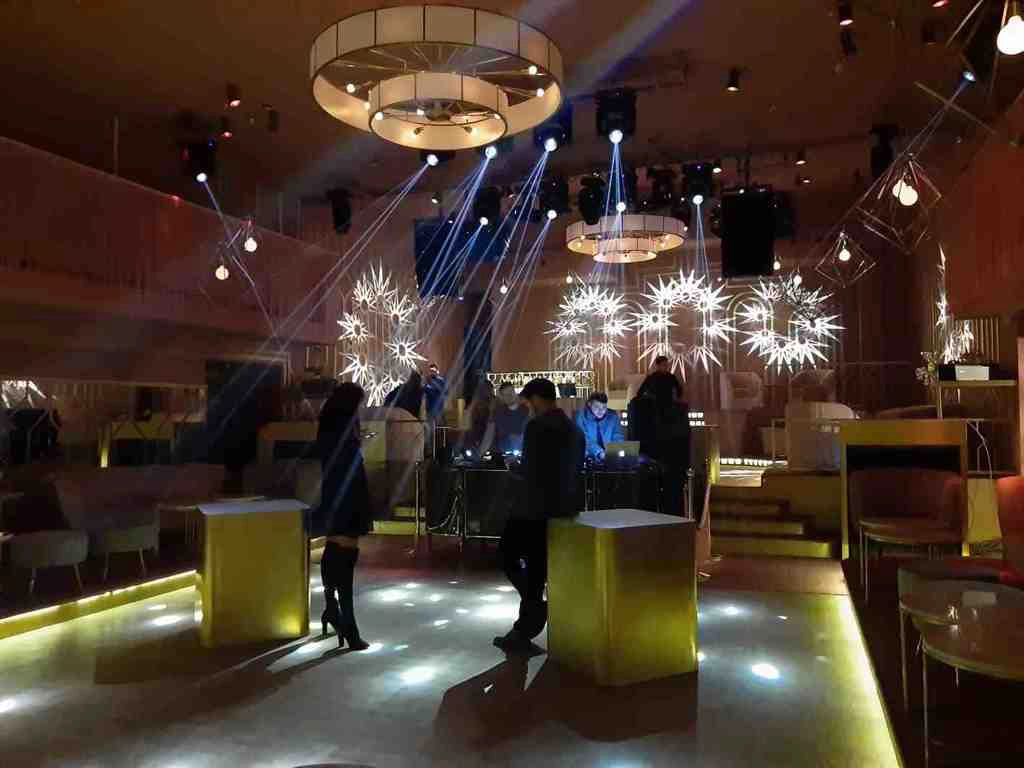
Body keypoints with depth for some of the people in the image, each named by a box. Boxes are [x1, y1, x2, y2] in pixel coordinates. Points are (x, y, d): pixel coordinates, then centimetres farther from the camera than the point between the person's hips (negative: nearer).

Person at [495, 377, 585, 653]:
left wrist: (514, 466, 4)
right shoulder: (575, 429, 10)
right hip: (562, 508, 8)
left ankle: (536, 605, 0)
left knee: (508, 554, 10)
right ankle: (523, 633, 19)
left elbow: (529, 470, -18)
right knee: (537, 566, 14)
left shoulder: (537, 425, -14)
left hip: (534, 508, -8)